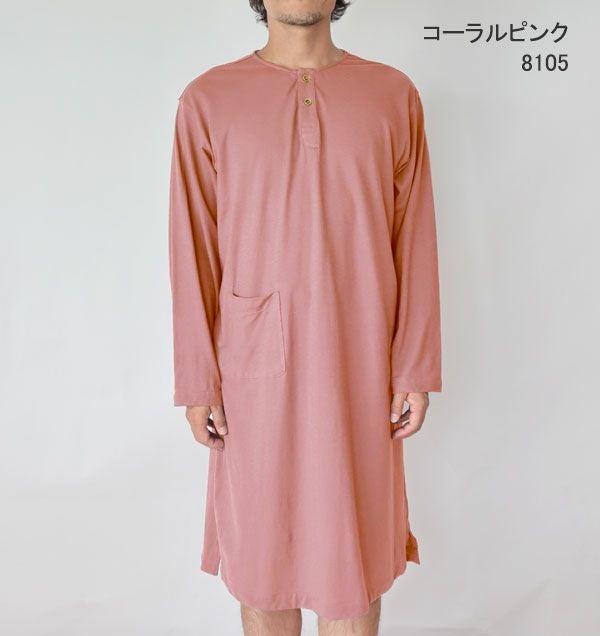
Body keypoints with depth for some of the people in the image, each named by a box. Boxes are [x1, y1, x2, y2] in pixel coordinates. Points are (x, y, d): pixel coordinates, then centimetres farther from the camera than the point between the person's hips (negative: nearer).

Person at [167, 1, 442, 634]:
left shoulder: (395, 95, 3)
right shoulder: (207, 100, 0)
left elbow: (413, 243, 2)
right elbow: (193, 250, -1)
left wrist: (416, 369, 0)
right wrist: (197, 382, -2)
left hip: (358, 367, 1)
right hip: (255, 367, 0)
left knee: (356, 551, 12)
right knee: (262, 544, 13)